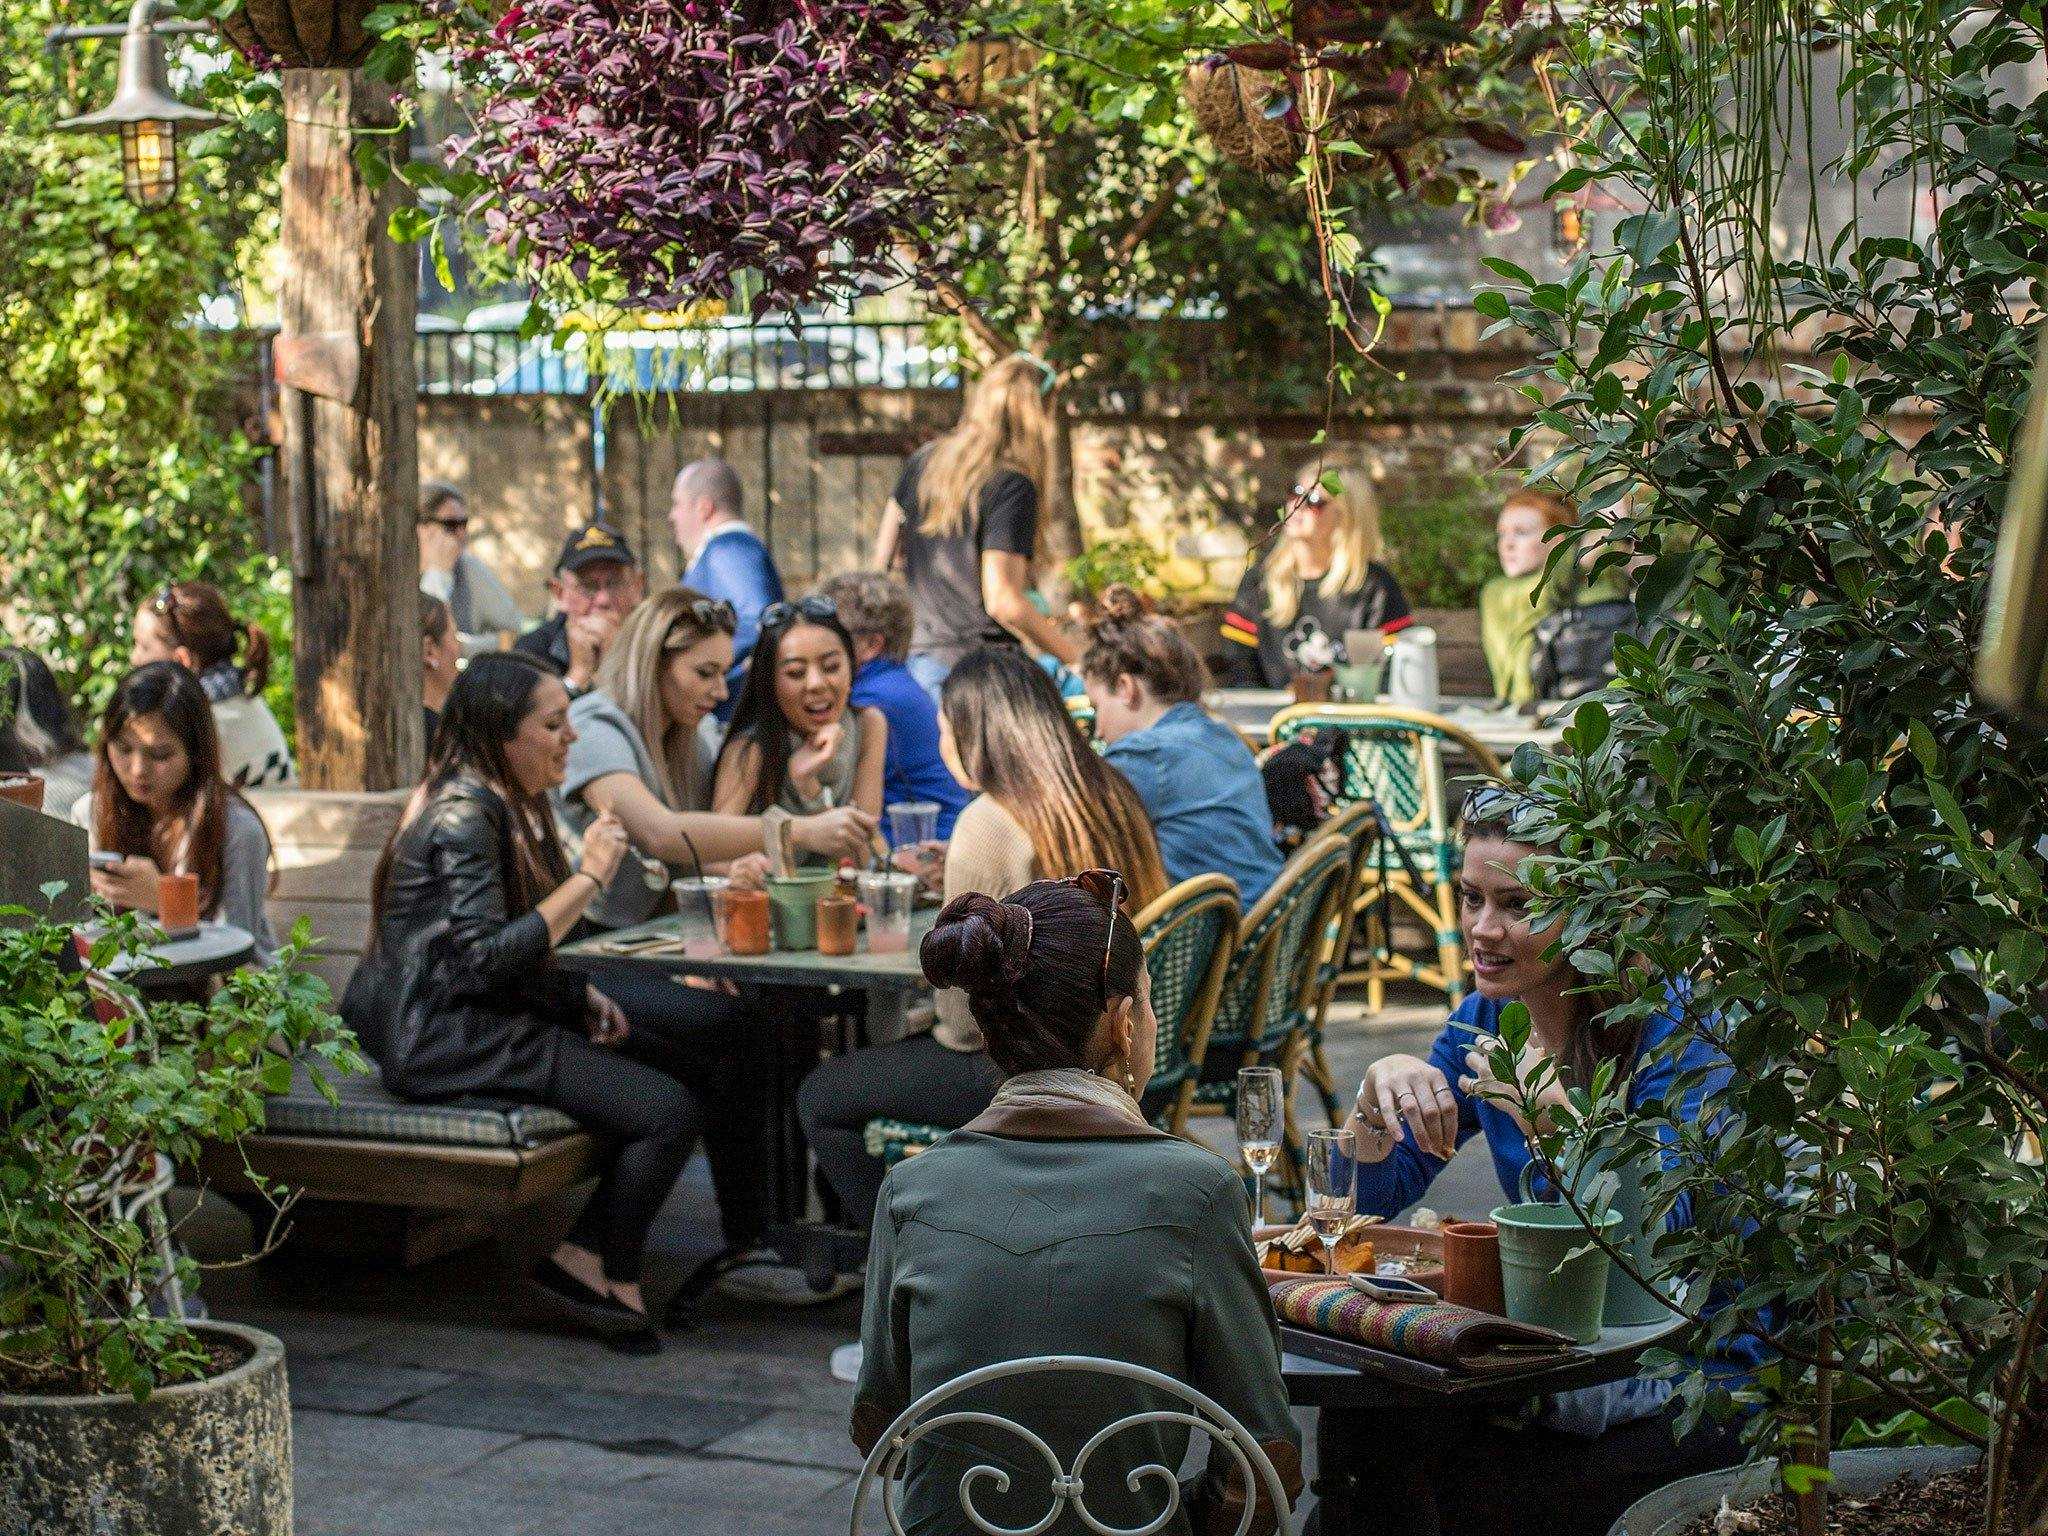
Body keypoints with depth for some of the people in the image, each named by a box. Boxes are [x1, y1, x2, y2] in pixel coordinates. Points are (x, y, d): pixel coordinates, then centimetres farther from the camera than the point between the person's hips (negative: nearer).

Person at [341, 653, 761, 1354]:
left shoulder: (504, 802, 12)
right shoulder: (462, 817, -19)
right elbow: (487, 959, -28)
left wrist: (582, 993, 5)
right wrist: (589, 877, -23)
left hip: (501, 1008, 11)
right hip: (448, 1036, -11)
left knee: (714, 1022, 5)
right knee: (670, 1110, -21)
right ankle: (591, 1263, -4)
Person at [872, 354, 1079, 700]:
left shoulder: (924, 461, 8)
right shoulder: (1013, 486, -13)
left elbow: (883, 555, 17)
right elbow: (1003, 601, -18)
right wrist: (1075, 656, -9)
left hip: (918, 656, 7)